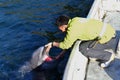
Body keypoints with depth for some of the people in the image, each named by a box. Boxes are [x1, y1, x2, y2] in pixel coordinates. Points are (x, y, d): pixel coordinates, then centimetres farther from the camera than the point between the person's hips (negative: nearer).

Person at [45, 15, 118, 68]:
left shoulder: (72, 29, -19)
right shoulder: (74, 20, 9)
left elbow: (66, 45, -9)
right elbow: (70, 40, 18)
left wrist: (53, 44, 7)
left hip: (107, 38, -9)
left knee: (83, 49, -12)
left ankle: (108, 56, 1)